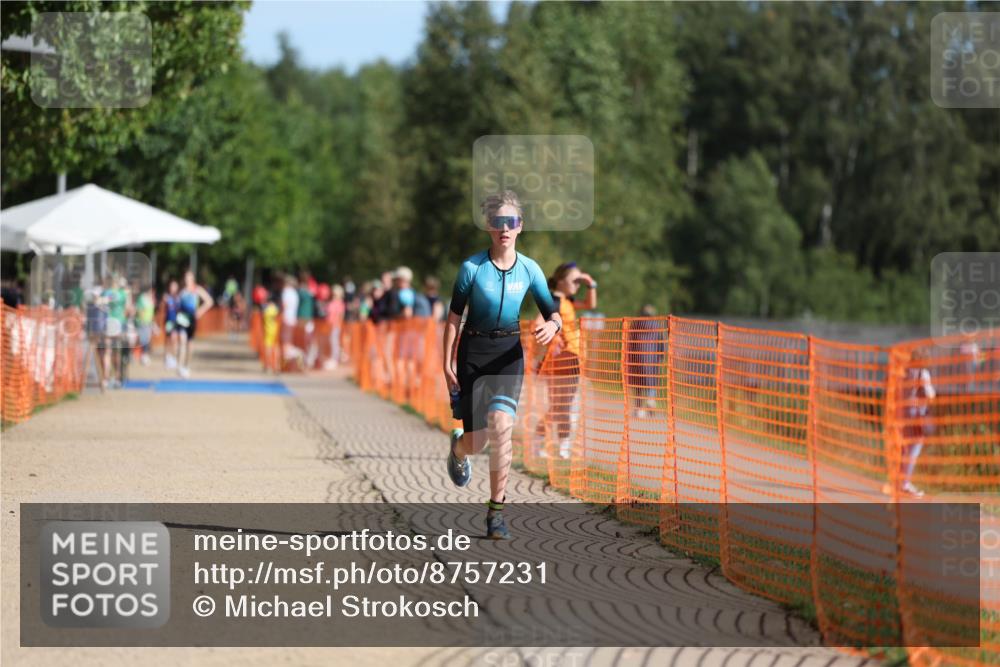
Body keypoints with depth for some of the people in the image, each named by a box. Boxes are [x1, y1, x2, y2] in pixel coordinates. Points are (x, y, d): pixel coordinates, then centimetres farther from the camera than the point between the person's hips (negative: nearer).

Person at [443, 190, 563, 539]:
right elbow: (454, 318, -3)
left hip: (509, 353, 1)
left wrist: (552, 325, -21)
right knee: (476, 441, 1)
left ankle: (496, 510, -11)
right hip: (474, 350, -1)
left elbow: (552, 313, 4)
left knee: (501, 425, -20)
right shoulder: (472, 267, -9)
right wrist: (447, 364, -6)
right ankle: (458, 449, 42)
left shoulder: (529, 269, -3)